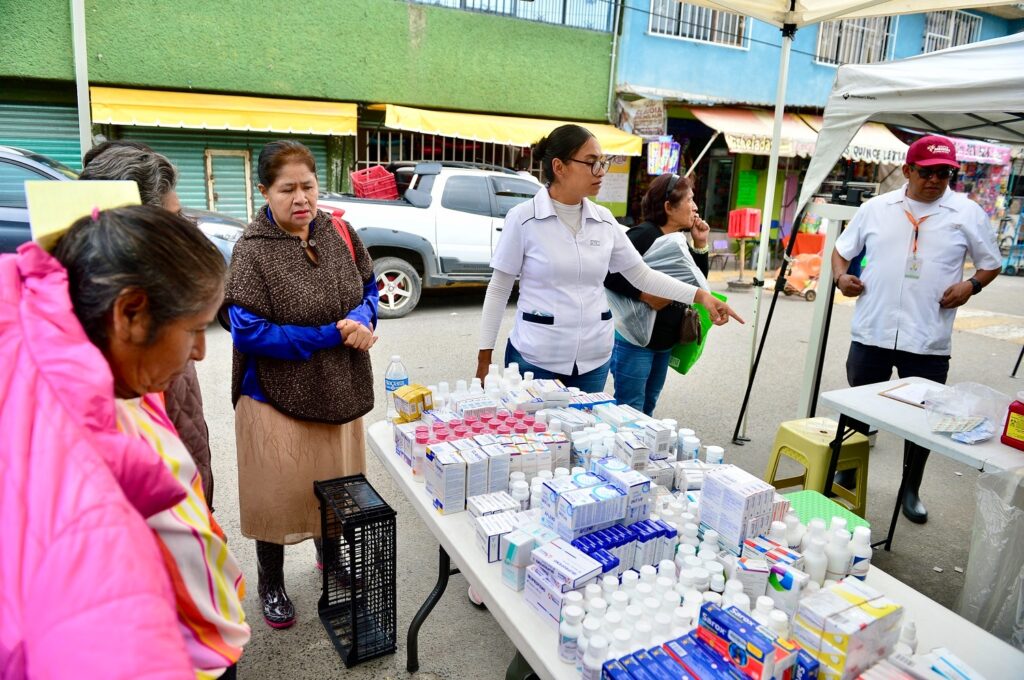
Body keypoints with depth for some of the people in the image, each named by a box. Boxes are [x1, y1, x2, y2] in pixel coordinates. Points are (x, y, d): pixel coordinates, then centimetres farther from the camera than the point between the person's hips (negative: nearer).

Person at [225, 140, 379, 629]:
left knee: (337, 486, 20)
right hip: (279, 396, -4)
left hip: (339, 390, 5)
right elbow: (249, 332, -19)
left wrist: (362, 322, -14)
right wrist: (333, 335, -21)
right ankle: (271, 585, 37)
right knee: (278, 494, 11)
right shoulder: (253, 250, -17)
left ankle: (329, 556, 49)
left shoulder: (337, 232, -3)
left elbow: (368, 288, 9)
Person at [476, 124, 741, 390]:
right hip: (534, 358, -4)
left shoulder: (605, 221, 3)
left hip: (594, 361, 4)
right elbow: (498, 290, -3)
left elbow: (642, 275, 11)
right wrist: (485, 356, -5)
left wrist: (700, 295, 1)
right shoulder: (523, 218, -9)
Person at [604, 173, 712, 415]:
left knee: (647, 409, 18)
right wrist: (643, 295, -30)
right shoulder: (643, 234, -15)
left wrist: (700, 245, 5)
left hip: (665, 342, 9)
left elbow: (697, 285, 15)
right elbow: (607, 273, -25)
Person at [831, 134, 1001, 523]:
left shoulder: (968, 213, 4)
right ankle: (845, 477, 34)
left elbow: (991, 262, 12)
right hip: (871, 334, 1)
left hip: (929, 342, 0)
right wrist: (841, 276, -6)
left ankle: (911, 491, 30)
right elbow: (842, 250, 14)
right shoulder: (876, 208, 6)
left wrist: (972, 285, -9)